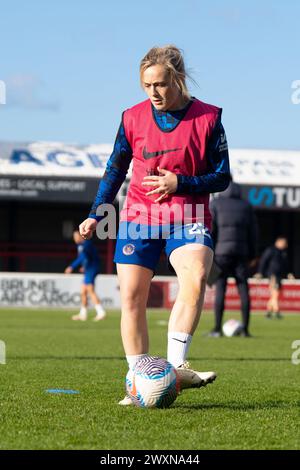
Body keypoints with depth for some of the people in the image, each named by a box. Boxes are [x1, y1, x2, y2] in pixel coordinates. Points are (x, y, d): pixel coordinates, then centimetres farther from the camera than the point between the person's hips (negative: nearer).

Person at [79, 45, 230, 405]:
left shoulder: (207, 118, -4)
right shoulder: (133, 118, 3)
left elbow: (221, 177, -1)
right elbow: (115, 169, 15)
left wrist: (179, 183, -16)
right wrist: (95, 215, 10)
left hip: (188, 219, -2)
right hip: (139, 215, 3)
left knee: (195, 278, -29)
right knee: (131, 297, -4)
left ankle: (176, 366, -28)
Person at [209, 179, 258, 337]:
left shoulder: (215, 204, 5)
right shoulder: (246, 206, 14)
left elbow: (210, 229, -4)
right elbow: (253, 232, 11)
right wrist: (252, 255, 16)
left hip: (221, 252, -2)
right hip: (241, 252, 2)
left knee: (220, 290, -4)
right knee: (243, 290, 4)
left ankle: (217, 329, -5)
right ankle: (245, 329, 2)